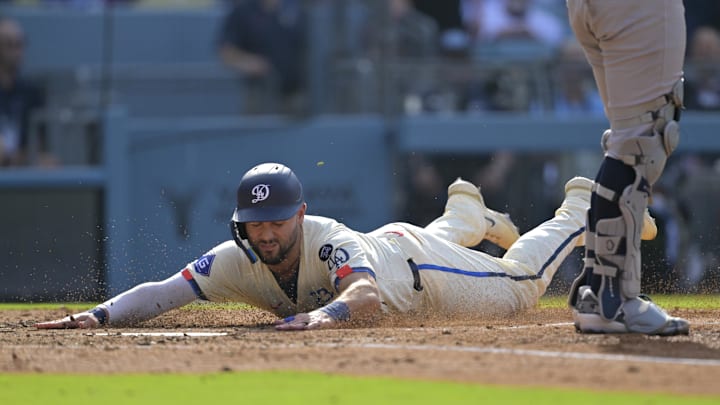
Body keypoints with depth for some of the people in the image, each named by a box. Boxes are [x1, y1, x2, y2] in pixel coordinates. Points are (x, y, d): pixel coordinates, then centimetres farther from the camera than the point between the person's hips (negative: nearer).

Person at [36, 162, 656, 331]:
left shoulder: (329, 243, -48)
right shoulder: (237, 261, -36)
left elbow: (369, 297, -66)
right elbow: (162, 293, -41)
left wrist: (325, 315, -86)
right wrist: (100, 315, -58)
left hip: (414, 266, -5)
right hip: (370, 252, 5)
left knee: (520, 285, 18)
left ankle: (585, 204, 42)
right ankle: (467, 211, 71)